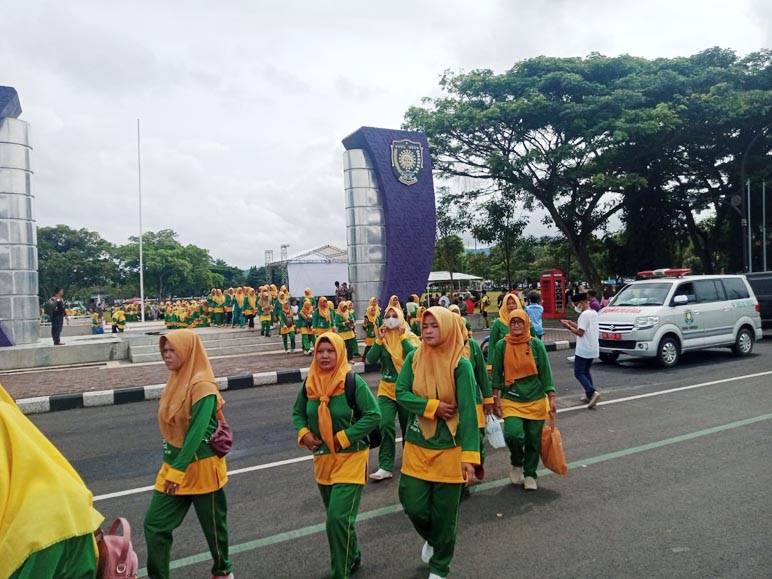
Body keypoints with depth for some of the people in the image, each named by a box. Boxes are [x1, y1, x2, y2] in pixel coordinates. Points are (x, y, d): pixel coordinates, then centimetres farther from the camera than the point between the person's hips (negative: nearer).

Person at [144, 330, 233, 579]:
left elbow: (197, 432, -24)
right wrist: (171, 467, 14)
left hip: (202, 466, -7)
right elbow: (171, 426, 13)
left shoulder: (202, 386, -21)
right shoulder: (176, 380, 5)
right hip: (173, 464, 7)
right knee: (154, 524, 4)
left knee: (212, 524, 12)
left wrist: (178, 471, -23)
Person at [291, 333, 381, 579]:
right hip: (322, 459, 6)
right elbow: (297, 412, 11)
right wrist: (303, 433, -8)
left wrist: (344, 437, -20)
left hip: (350, 459, -6)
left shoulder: (353, 382, -17)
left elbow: (374, 415, -18)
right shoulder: (310, 383, -1)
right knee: (336, 517, 20)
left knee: (338, 519, -11)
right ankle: (352, 557, 45)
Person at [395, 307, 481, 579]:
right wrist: (433, 407, -18)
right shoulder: (414, 358, -1)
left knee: (444, 512, 8)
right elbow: (400, 393, -6)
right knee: (413, 506, 6)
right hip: (416, 446, 3)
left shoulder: (460, 365, -12)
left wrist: (470, 455, -20)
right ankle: (431, 539, 41)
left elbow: (468, 411, -15)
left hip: (449, 449, -3)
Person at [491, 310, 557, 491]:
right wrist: (497, 399, 2)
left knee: (533, 440, 7)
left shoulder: (536, 344, -1)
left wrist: (551, 398, -2)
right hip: (511, 400, -1)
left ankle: (530, 475, 29)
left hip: (536, 401, 1)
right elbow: (497, 374, 4)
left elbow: (545, 372, 1)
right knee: (513, 435, -17)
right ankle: (516, 463, 15)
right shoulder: (502, 345, -1)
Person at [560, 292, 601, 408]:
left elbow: (580, 332, -21)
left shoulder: (585, 314, -18)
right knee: (586, 371, 19)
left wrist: (568, 327, -9)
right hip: (593, 349, 9)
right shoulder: (594, 313, 12)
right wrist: (572, 324, 13)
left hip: (583, 350, -9)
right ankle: (589, 395, 18)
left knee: (579, 373, -3)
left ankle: (592, 392, -17)